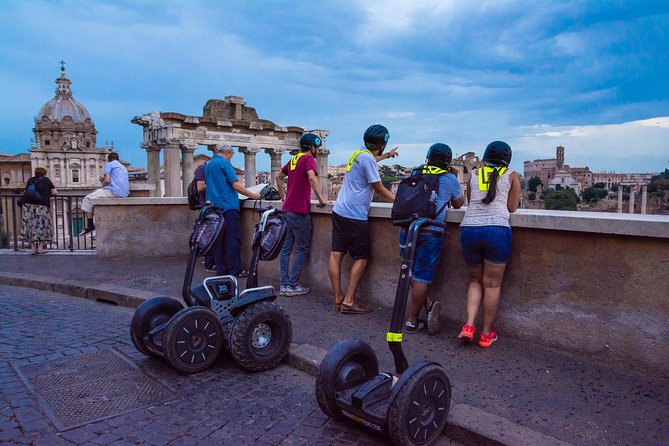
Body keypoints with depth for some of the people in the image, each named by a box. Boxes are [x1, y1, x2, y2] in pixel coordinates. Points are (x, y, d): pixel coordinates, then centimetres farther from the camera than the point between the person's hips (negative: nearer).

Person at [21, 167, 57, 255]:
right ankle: (40, 248, 7)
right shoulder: (46, 180, 7)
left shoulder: (30, 180, 16)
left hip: (28, 205, 4)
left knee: (31, 226, 8)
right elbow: (55, 192, 5)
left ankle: (33, 248, 10)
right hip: (41, 205, -3)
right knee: (42, 226, 7)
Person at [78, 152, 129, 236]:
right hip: (123, 195, 8)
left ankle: (90, 225, -6)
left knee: (88, 199, -2)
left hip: (114, 191, -8)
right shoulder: (123, 167, 30)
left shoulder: (109, 164, 7)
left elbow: (107, 180, -7)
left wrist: (102, 188, 12)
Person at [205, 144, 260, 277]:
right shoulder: (224, 163, -7)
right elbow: (236, 185, -13)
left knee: (219, 240, 8)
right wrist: (252, 195, -5)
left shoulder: (208, 165, 19)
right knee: (233, 239, -5)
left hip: (214, 205, 8)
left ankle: (221, 270, 10)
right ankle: (235, 271, -4)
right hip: (228, 206, -8)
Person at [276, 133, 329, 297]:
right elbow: (312, 177, -25)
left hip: (287, 209, 8)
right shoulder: (309, 159, -8)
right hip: (300, 212, -8)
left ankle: (284, 285, 12)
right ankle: (292, 286, 2)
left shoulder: (294, 159, 16)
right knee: (302, 250, 1)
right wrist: (321, 199, -21)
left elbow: (279, 177, 26)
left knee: (286, 248, 9)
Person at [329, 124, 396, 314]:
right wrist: (398, 201, 2)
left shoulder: (358, 154, 15)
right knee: (361, 258, -1)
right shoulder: (368, 159, -13)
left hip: (339, 211, 9)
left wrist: (388, 155, 53)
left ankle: (338, 299, 11)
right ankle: (349, 302, -2)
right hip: (355, 216, -9)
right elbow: (379, 188, -10)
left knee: (336, 254, 4)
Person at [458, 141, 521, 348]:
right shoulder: (512, 176, 11)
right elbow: (512, 207, 11)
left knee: (476, 280, 19)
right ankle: (486, 335, 15)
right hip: (496, 230, -3)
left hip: (468, 229, 3)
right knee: (492, 284, 8)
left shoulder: (474, 174, 17)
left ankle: (469, 326, 4)